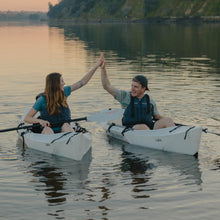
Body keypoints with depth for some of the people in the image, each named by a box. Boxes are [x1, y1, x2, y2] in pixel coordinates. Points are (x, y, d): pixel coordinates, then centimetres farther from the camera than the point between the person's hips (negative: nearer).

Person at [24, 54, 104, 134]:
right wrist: (40, 121, -28)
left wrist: (96, 66, 15)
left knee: (66, 126, -31)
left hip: (62, 131, 3)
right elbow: (27, 118, -7)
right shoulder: (42, 99, -8)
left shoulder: (64, 92, 7)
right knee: (48, 130, -37)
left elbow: (82, 82, 15)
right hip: (47, 132, -3)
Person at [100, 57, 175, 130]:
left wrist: (167, 121, 4)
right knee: (143, 127, -37)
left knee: (168, 120, -19)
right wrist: (103, 69, -5)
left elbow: (157, 117, 23)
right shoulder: (125, 96, 5)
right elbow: (107, 86, 3)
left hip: (150, 127, 3)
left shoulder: (150, 101, 13)